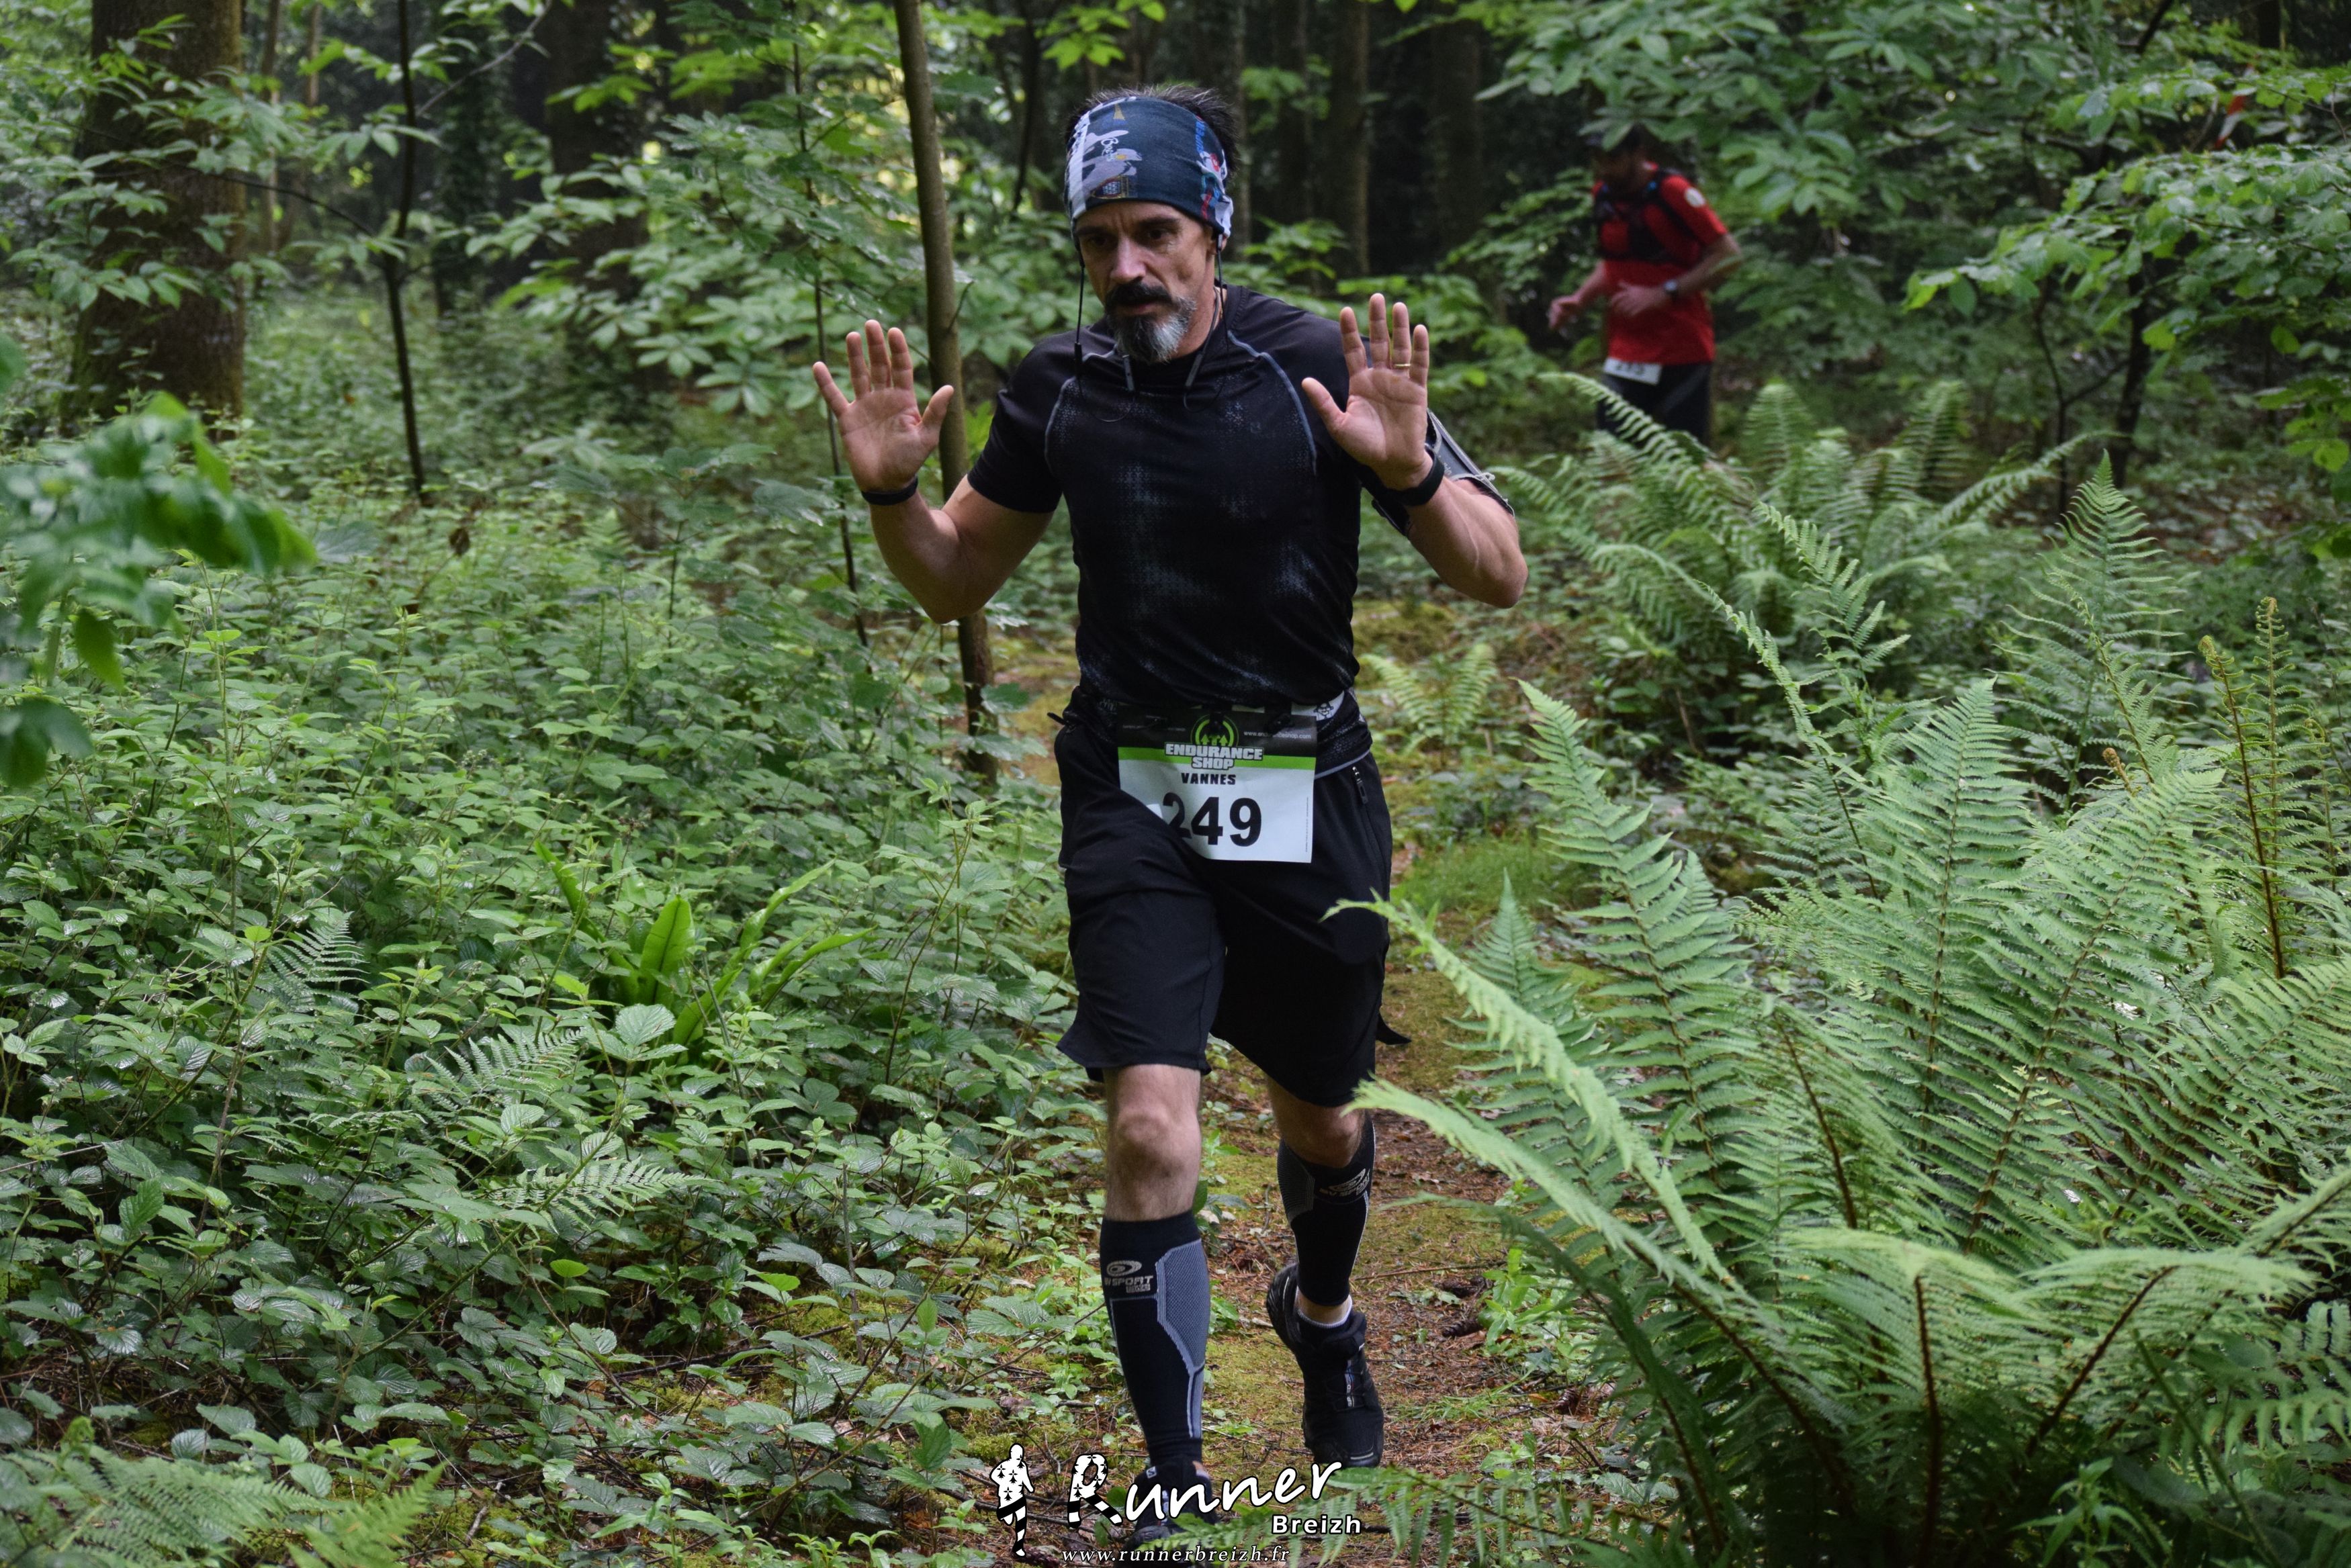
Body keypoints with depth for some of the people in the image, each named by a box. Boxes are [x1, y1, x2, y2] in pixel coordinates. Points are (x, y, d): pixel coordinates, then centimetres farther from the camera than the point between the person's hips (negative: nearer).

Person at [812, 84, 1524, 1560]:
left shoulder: (1323, 370, -12)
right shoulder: (1061, 387, -3)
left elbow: (1500, 577, -12)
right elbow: (957, 581, 10)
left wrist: (1411, 468, -31)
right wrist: (894, 493, -11)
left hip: (1307, 789, 0)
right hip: (1134, 791, 1)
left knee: (1320, 1118, 17)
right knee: (1152, 1133, -14)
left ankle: (1324, 1313, 51)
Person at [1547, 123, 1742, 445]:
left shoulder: (1673, 192, -14)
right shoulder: (1604, 195, 7)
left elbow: (1728, 255, -15)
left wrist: (1662, 295, -21)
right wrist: (1579, 300, 4)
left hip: (1684, 352, -5)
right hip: (1626, 355, 5)